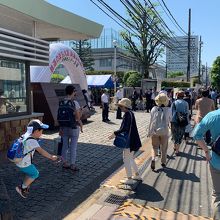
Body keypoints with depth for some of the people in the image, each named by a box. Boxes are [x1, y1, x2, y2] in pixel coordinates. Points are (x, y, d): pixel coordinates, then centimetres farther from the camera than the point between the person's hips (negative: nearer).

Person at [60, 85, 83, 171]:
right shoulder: (75, 103, -16)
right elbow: (77, 117, -15)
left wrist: (60, 128, 8)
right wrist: (80, 124, 2)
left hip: (64, 127, 5)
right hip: (73, 127, -5)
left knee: (65, 145, 14)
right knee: (73, 147, 4)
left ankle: (64, 163, 25)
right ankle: (72, 164, 12)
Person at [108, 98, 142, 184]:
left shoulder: (127, 115, -20)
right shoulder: (130, 113, 9)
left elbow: (124, 128, -25)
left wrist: (115, 134, -18)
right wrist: (117, 133, 15)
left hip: (129, 141, -10)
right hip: (131, 139, 10)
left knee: (126, 159, 2)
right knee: (130, 158, 22)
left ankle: (129, 179, 12)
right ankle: (137, 175, 33)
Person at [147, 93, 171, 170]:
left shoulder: (154, 109, -6)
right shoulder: (168, 110, -8)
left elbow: (151, 121, -2)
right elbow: (170, 120, 7)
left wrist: (149, 132, 5)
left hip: (154, 131, 1)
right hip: (164, 131, 0)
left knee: (155, 147, 13)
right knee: (164, 148, 16)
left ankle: (153, 158, -9)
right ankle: (163, 162, 25)